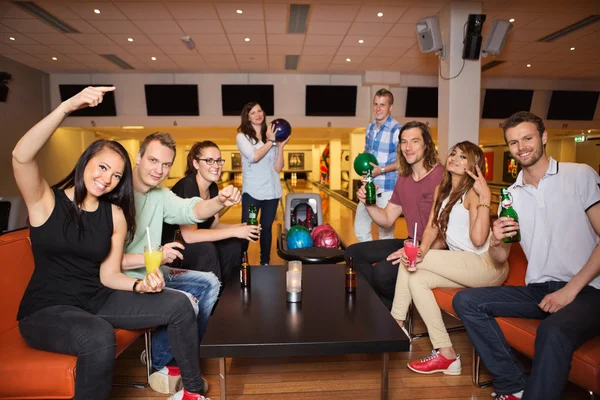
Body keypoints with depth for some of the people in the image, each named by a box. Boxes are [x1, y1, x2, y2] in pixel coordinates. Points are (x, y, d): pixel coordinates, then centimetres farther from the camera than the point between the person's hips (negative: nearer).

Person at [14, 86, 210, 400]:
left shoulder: (116, 215, 2)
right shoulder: (46, 200, -7)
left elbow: (109, 274, 1)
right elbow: (21, 156, -29)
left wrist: (140, 284, -19)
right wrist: (68, 106, -36)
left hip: (98, 300, 5)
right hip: (46, 310, -4)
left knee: (179, 305, -10)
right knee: (99, 337, -38)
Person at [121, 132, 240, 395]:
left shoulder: (161, 195, 5)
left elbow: (192, 211, -12)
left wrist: (220, 201, -32)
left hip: (154, 273, 9)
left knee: (209, 283, 8)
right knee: (186, 302, -25)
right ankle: (159, 365, 5)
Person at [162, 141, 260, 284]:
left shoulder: (213, 188, -1)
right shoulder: (187, 186, -26)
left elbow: (213, 225, 5)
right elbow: (189, 235, -33)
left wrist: (239, 227, -14)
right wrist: (234, 231, -31)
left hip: (193, 243, 8)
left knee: (234, 245, -6)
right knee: (207, 249, -30)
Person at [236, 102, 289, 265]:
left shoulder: (271, 136, 8)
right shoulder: (242, 137, 0)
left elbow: (278, 168, 2)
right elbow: (254, 157, -19)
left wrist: (280, 146, -7)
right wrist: (270, 142, -14)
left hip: (272, 191, 3)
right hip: (251, 191, -3)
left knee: (266, 228, 11)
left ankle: (265, 263, 22)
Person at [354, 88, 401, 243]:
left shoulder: (397, 130, -13)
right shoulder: (370, 127, 10)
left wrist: (382, 170, -22)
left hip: (387, 188, -7)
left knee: (385, 231, 5)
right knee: (360, 228, 13)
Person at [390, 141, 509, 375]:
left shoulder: (473, 192, -12)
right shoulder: (442, 190, 12)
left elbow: (478, 239, -24)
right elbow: (432, 228, 5)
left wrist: (485, 197, -24)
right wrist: (422, 250, -14)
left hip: (487, 265, -8)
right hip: (462, 265, 8)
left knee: (408, 260, -17)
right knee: (416, 279, -11)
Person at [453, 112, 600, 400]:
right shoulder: (512, 194, 10)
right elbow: (500, 259, 11)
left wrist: (570, 290, -15)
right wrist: (496, 241, -14)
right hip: (538, 290, 5)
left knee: (553, 331, -36)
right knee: (465, 301, -10)